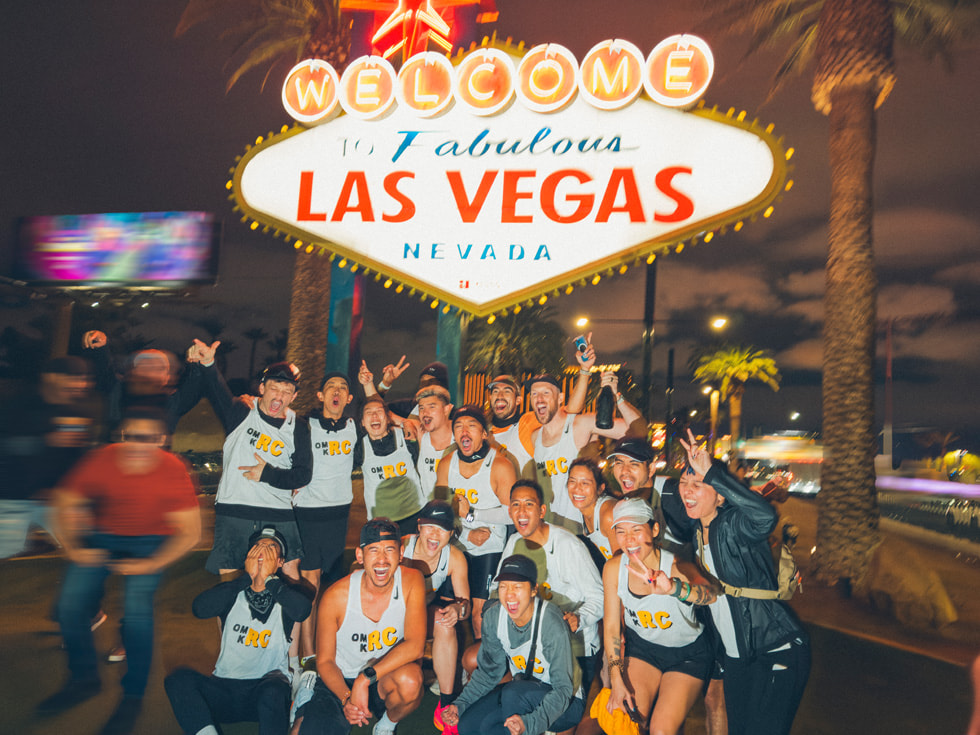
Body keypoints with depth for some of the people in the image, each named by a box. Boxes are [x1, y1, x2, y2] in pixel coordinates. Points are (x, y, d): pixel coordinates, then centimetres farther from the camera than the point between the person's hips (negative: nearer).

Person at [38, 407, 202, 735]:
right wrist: (72, 548, -11)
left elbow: (190, 532, -18)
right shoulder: (100, 461, -18)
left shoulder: (173, 471, -23)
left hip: (149, 541, -3)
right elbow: (65, 503, -1)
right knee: (70, 603, -7)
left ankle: (133, 696, 0)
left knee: (136, 607, -22)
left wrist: (150, 565, -24)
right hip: (103, 534, 4)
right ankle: (84, 679, 21)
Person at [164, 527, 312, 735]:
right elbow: (199, 608, -12)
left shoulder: (284, 594, 5)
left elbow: (302, 610, -20)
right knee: (178, 679, -23)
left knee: (273, 692, -36)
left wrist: (268, 578, -13)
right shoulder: (232, 592, 10)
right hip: (224, 689, 3)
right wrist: (248, 577, -12)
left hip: (266, 683, -2)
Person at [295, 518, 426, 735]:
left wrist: (366, 678, -29)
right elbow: (325, 661, -5)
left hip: (386, 679, 0)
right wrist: (346, 699, -22)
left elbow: (415, 645, -22)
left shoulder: (412, 581, -16)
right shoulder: (336, 596, -16)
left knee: (410, 679, -32)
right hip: (340, 683, 1)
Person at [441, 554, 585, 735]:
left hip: (567, 702, -6)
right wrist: (460, 704, -10)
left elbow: (563, 689, -25)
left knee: (515, 692, -34)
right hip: (521, 688, 6)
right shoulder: (493, 615, -10)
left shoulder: (552, 625, -28)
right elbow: (489, 670, 3)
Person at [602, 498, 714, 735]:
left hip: (688, 653, -3)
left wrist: (673, 589, -71)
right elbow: (611, 627, -8)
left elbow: (710, 594, -51)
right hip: (642, 646, 3)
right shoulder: (613, 569, -17)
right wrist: (617, 681, -12)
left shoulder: (676, 567, -28)